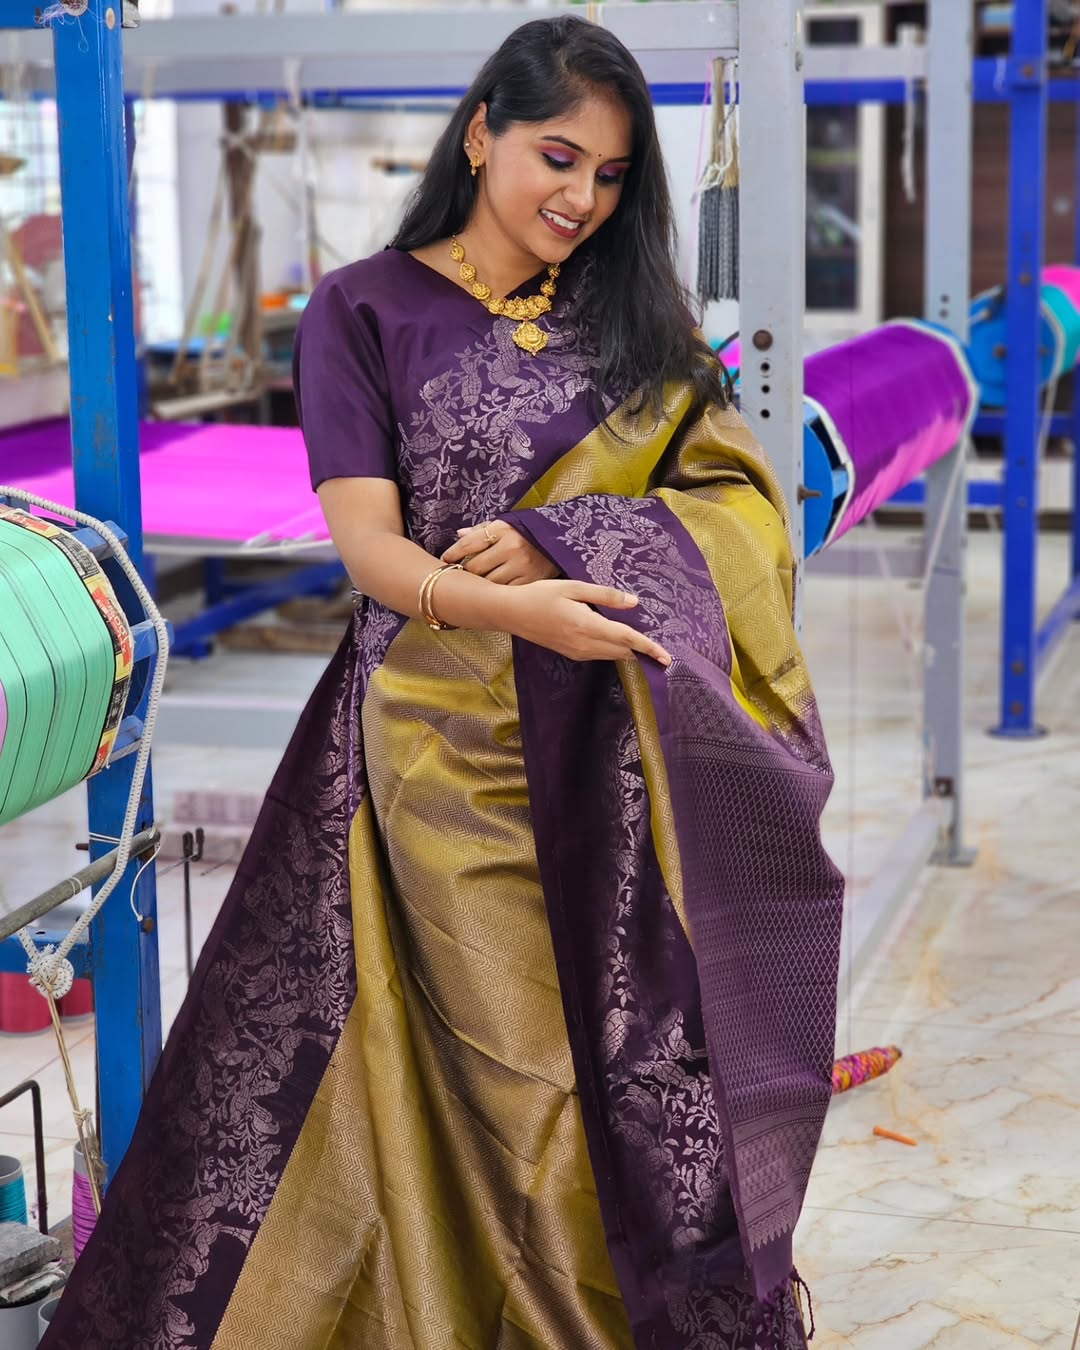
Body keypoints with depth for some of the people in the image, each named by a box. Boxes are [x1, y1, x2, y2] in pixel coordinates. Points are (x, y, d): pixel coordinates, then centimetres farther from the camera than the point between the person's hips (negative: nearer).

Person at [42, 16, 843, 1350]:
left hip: (620, 747, 3)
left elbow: (735, 500, 3)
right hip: (452, 751, -3)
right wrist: (512, 609, -26)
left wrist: (554, 538, -14)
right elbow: (370, 545, -7)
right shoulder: (367, 310, 3)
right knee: (514, 1073, -1)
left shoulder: (635, 319, 13)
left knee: (644, 1052, 2)